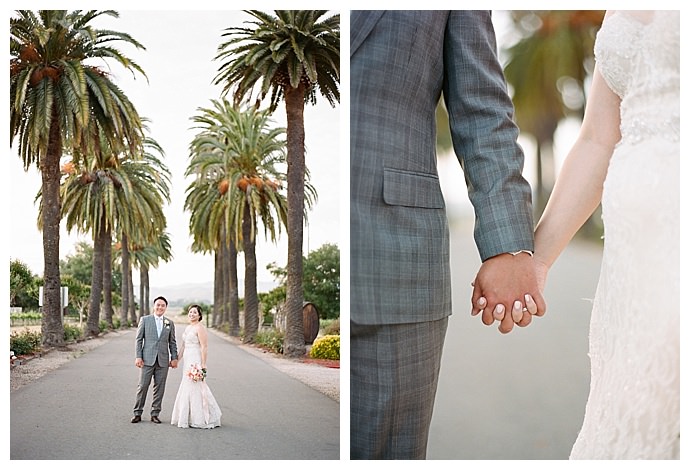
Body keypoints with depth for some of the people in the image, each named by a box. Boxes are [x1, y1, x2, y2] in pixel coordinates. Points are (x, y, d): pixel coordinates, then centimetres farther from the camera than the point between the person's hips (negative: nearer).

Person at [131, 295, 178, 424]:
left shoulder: (170, 323, 11)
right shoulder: (145, 320, 4)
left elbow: (172, 342, 14)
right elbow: (139, 339, 2)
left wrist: (174, 358, 5)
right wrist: (138, 356, -5)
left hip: (163, 360, 2)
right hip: (147, 359, -2)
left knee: (159, 388, 4)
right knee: (142, 386, -3)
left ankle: (155, 414, 12)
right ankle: (137, 413, 7)